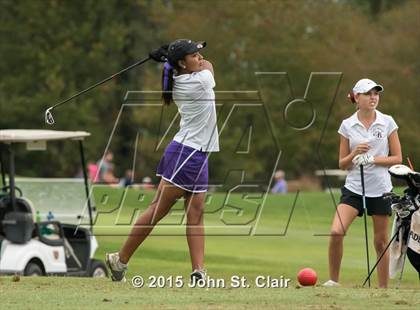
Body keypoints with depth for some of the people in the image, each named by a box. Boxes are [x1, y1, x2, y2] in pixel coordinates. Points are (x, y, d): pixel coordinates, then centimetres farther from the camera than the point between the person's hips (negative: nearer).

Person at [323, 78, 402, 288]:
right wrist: (354, 153, -14)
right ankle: (333, 280, -4)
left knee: (381, 241, 4)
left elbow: (397, 158, 1)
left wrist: (373, 158, -13)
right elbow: (342, 164, 6)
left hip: (380, 189, 0)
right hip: (354, 188, 0)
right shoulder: (347, 125, 3)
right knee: (336, 232, -18)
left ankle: (383, 288, 13)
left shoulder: (387, 122, 1)